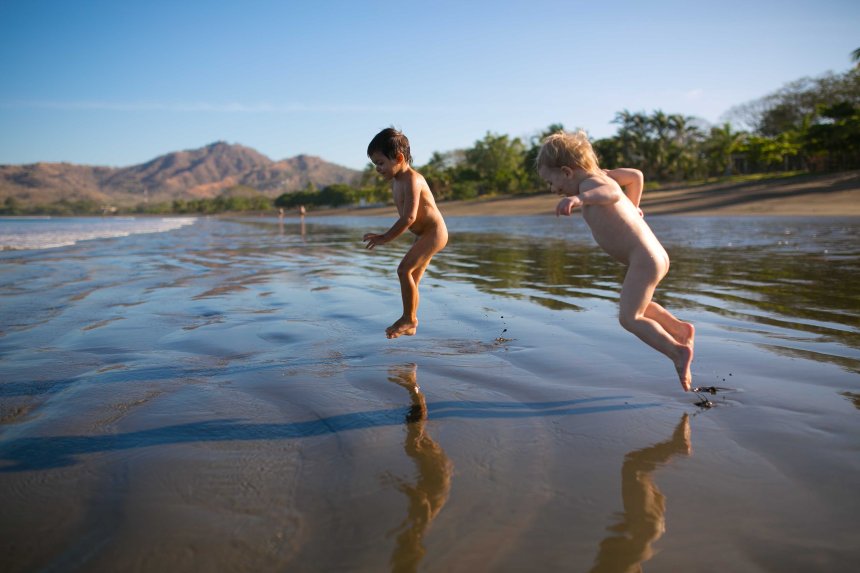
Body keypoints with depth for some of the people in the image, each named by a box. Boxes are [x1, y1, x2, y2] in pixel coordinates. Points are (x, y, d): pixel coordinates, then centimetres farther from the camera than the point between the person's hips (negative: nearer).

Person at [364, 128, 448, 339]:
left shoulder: (411, 180, -21)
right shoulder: (395, 180, 9)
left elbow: (408, 217, -27)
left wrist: (385, 238, -23)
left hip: (434, 232, -10)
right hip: (425, 234, 10)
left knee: (404, 269, -18)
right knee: (412, 279, 11)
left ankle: (409, 318, -8)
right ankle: (410, 323, 19)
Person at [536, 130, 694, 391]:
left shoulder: (589, 182, -17)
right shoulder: (600, 174, 11)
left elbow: (612, 193, -41)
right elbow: (636, 176, 27)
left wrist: (581, 198, -60)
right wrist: (633, 208, 40)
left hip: (644, 259, -10)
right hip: (655, 255, 10)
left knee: (629, 317, -9)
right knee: (636, 305, 28)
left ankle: (678, 351, -10)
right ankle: (680, 329, 32)